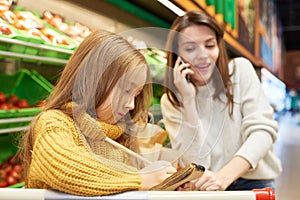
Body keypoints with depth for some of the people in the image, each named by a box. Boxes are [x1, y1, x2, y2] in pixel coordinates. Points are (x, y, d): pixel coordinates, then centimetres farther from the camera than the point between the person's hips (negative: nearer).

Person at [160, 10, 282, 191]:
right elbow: (196, 163, -10)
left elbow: (263, 130, -10)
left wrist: (224, 176, -24)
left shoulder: (241, 70, -1)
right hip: (207, 186, 0)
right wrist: (188, 99, -16)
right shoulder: (171, 101, -2)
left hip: (253, 181, 0)